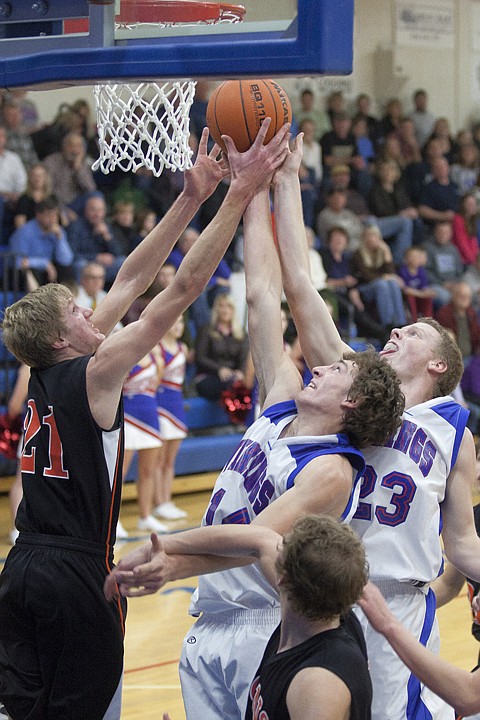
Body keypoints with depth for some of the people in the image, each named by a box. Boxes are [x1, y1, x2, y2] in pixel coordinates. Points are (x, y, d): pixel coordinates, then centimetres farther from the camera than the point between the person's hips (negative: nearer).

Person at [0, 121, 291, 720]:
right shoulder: (93, 374, -13)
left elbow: (131, 282, 11)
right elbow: (184, 288, -15)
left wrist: (192, 198, 11)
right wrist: (240, 193, -13)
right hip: (75, 575, -7)